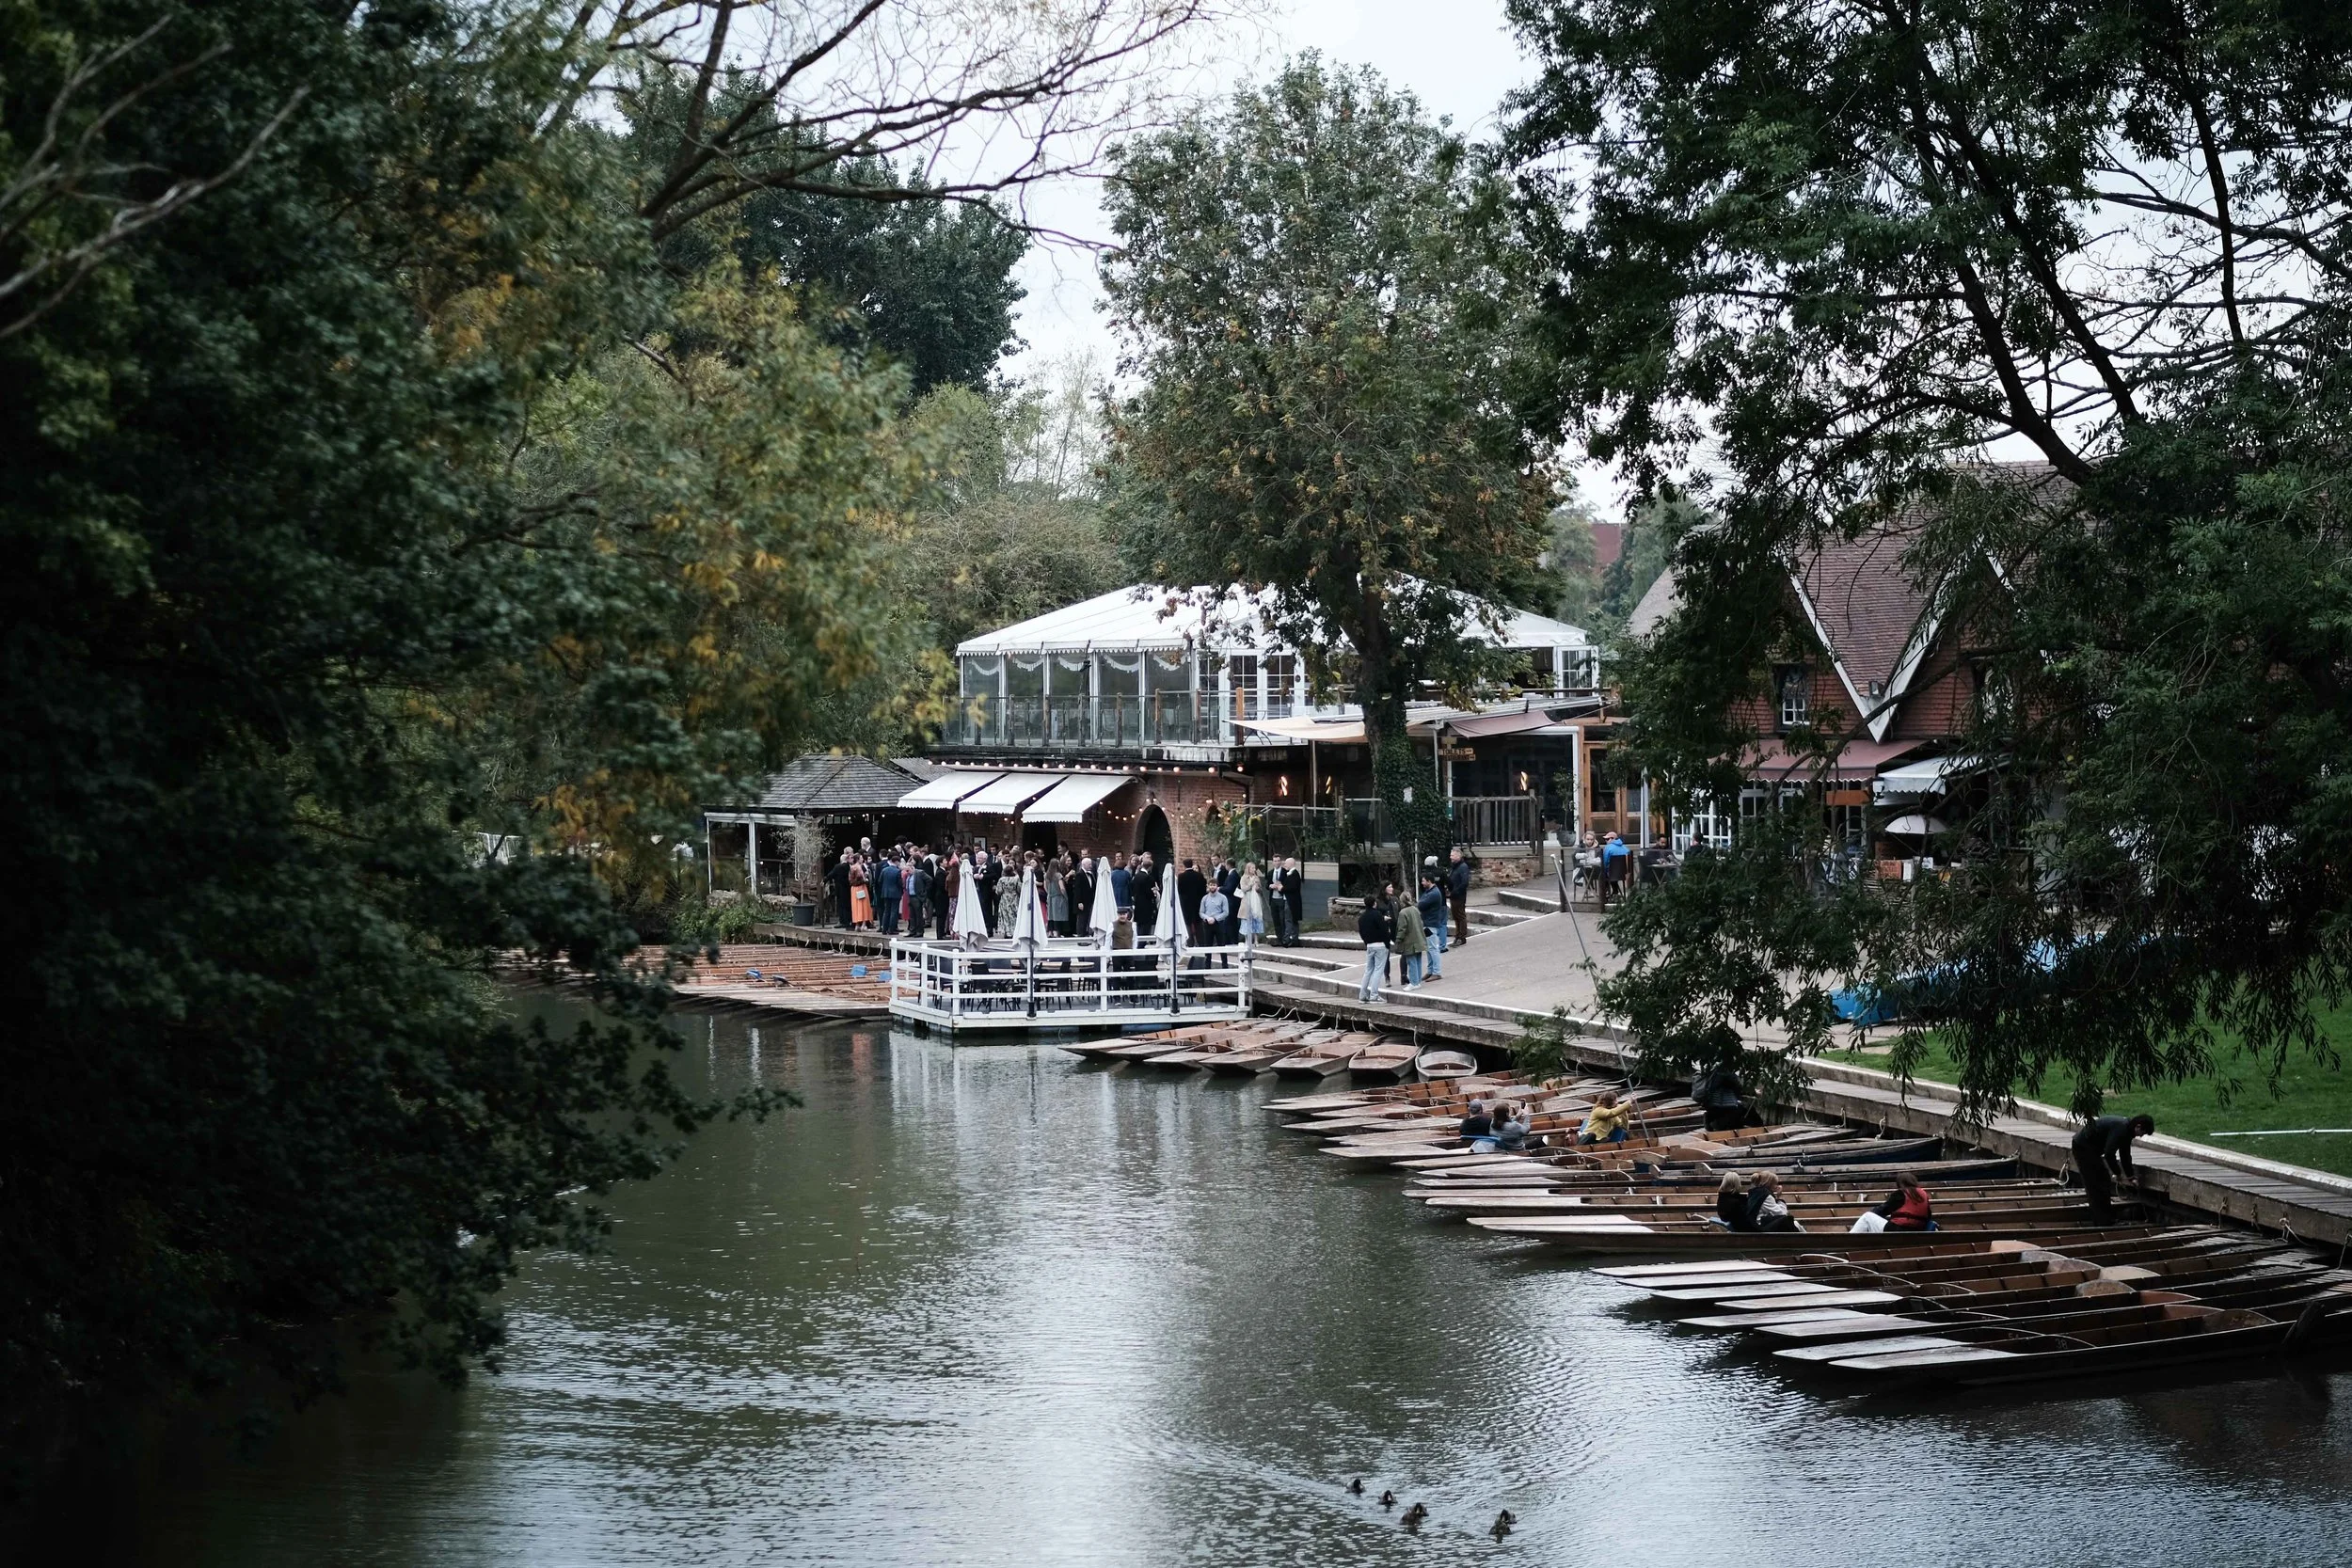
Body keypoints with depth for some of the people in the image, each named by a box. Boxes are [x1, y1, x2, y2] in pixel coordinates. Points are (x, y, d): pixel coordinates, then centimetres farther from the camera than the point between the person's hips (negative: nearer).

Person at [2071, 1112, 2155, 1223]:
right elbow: (2109, 1154, -28)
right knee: (2098, 1186, -8)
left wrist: (2131, 1177, 12)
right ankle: (2103, 1223, -6)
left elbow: (2125, 1155, 16)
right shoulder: (2120, 1128, -26)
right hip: (2083, 1147, -11)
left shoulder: (2126, 1129, 7)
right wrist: (2118, 1173, -15)